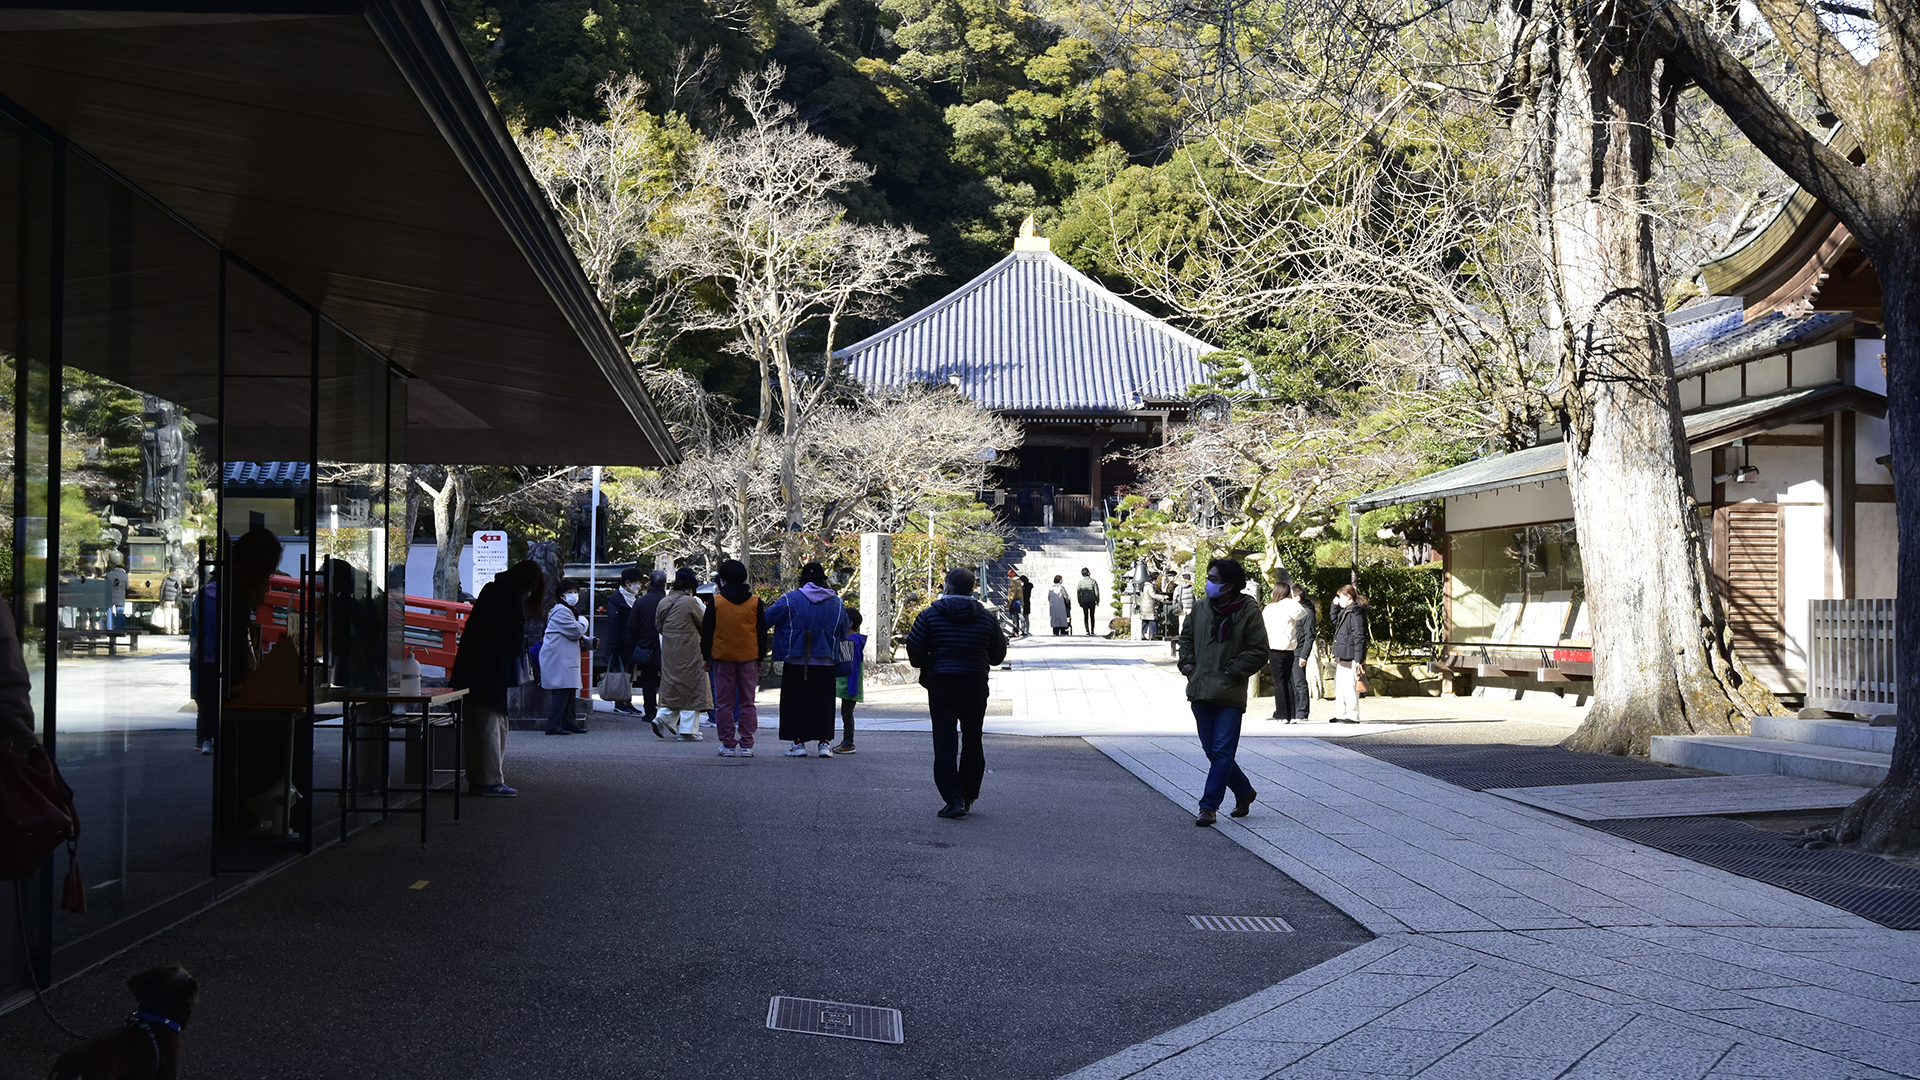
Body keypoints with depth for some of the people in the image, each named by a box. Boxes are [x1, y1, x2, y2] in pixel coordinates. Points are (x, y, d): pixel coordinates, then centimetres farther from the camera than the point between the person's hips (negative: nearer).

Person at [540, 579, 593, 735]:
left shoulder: (569, 611, 24)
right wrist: (583, 622, 1)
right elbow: (575, 631, -19)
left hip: (567, 660, 11)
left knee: (570, 693, 12)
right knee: (561, 692, -13)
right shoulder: (561, 611, -11)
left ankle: (570, 724, 18)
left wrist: (590, 642, 10)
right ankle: (553, 725, -12)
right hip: (558, 659, -11)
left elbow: (578, 637, 28)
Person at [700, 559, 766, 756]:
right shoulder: (755, 602, 2)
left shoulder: (716, 602, -3)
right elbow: (762, 632, 6)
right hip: (749, 658, 1)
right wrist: (760, 658, 14)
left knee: (724, 703, 5)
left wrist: (706, 657, 11)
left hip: (722, 657, -1)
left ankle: (728, 745, 4)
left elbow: (706, 632, 1)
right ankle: (746, 745, 3)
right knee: (747, 702, 6)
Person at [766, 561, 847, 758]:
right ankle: (824, 741, 4)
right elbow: (843, 635, 14)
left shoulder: (789, 600, -5)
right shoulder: (837, 603, 6)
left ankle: (798, 742, 5)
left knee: (796, 701, 6)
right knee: (823, 702, 9)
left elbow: (766, 619, -6)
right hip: (825, 663, 3)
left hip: (796, 662, -2)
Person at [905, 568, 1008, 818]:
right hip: (976, 685, 2)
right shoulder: (985, 617, 4)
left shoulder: (931, 614, -3)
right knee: (972, 740, 14)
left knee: (945, 741, -2)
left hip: (941, 684, -2)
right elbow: (998, 654, 10)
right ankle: (968, 797, 21)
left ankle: (953, 797, -14)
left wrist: (924, 667, 15)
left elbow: (914, 648, -5)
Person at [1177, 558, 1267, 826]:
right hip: (1200, 692, 6)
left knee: (1222, 752, -7)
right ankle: (1244, 792, 30)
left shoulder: (1248, 612, -7)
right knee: (1213, 752, 11)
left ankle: (1209, 807, -5)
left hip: (1230, 695, -6)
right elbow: (1186, 637, 26)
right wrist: (1186, 662, 10)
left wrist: (1231, 672, -10)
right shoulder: (1201, 609, 8)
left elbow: (1259, 653, -6)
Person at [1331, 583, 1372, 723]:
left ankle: (1353, 716, -3)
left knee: (1349, 686, -8)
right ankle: (1341, 714, 22)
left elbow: (1359, 637, -19)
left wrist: (1359, 659, -22)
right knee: (1339, 686, 15)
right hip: (1342, 656, 11)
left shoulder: (1356, 613, -15)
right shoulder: (1345, 612, 16)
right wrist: (1335, 605, 23)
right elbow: (1335, 621, 37)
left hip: (1350, 657, -11)